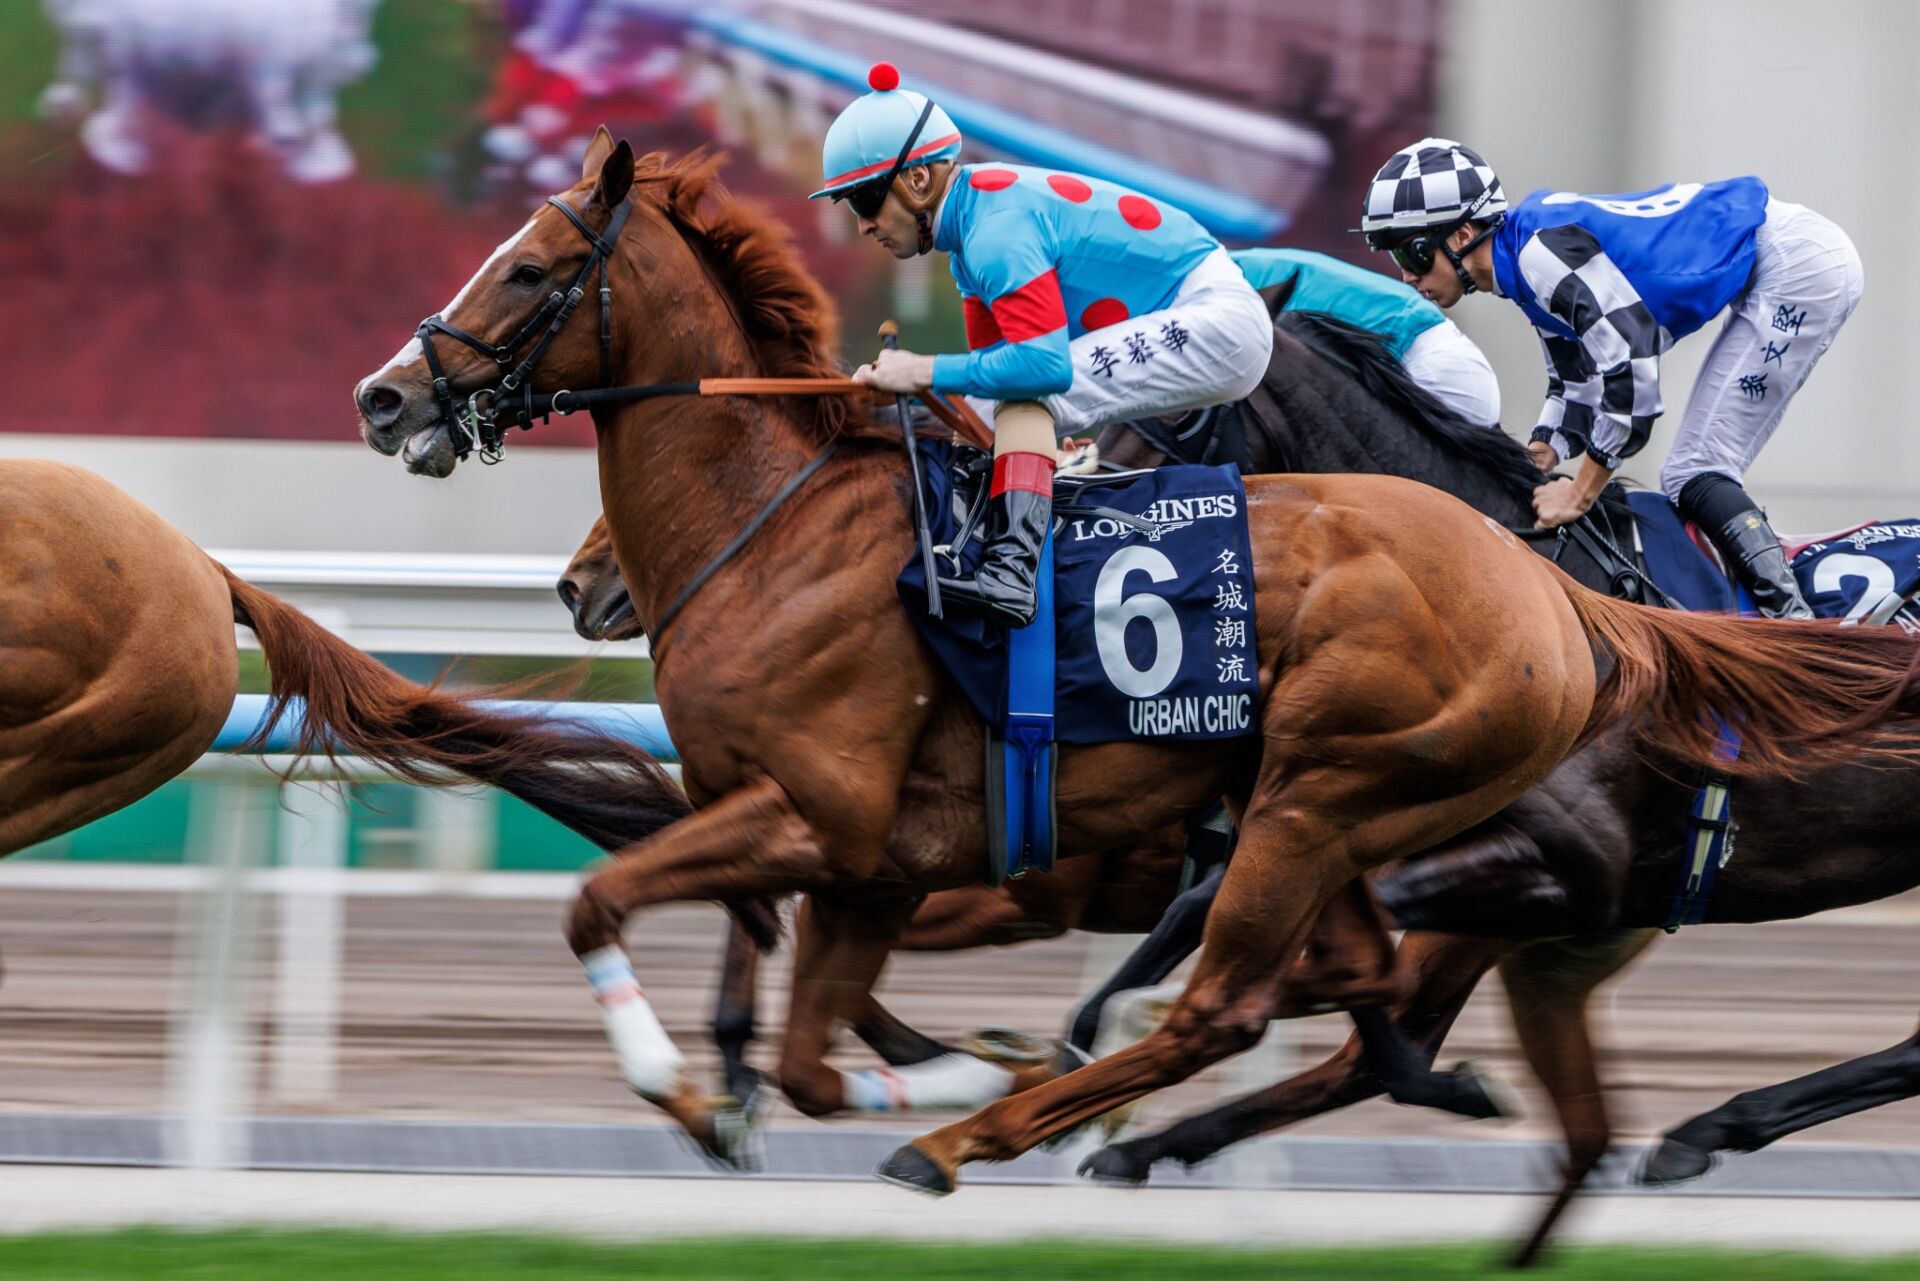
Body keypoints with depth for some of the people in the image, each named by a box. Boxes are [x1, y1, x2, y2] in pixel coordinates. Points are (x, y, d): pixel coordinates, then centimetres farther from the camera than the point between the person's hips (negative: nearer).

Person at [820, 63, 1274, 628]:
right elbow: (994, 361, 12)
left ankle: (1011, 570, -35)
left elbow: (1044, 363, -31)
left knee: (1029, 387, -21)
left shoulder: (996, 226, -21)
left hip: (1218, 320, -11)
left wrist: (927, 373, -22)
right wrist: (897, 381, -4)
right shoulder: (971, 225, 11)